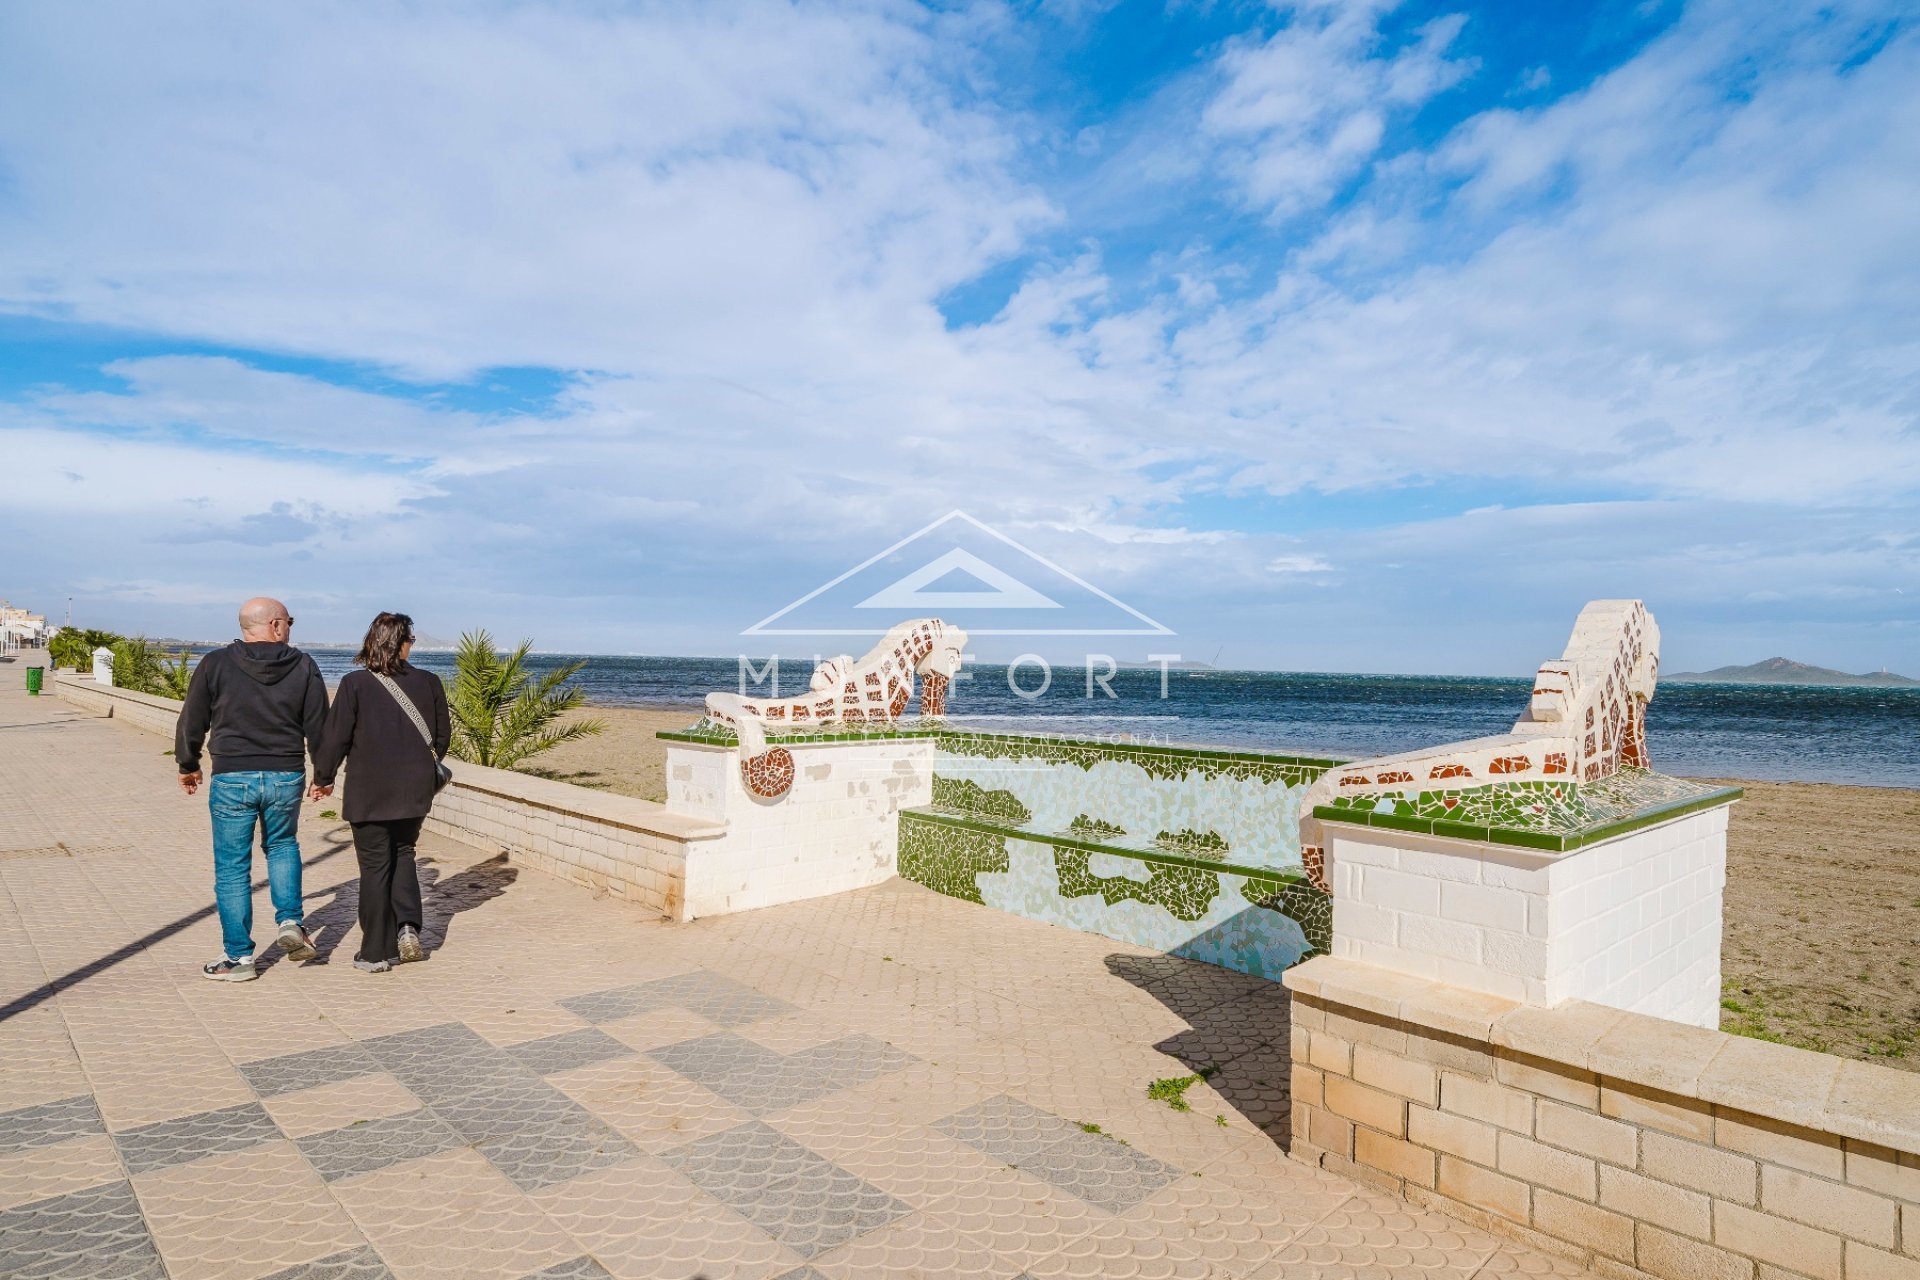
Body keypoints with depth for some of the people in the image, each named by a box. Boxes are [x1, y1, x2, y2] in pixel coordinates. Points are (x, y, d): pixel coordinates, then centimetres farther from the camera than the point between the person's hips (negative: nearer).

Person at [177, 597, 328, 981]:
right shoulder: (304, 666, -2)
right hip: (286, 777, 1)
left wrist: (188, 765, 21)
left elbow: (192, 722, 5)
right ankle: (290, 921, 9)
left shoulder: (215, 665, -3)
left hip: (232, 779, -1)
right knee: (282, 846, 25)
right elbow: (317, 727, 1)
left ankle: (239, 958, 13)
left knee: (232, 869, 7)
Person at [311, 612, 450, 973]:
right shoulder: (428, 682, -2)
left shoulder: (355, 684, -10)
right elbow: (443, 734, 7)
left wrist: (322, 777, 9)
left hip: (369, 794, -2)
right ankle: (408, 926, 4)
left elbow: (335, 737, -7)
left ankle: (377, 952, 13)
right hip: (415, 791, 2)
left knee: (375, 866, 7)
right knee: (403, 855, 21)